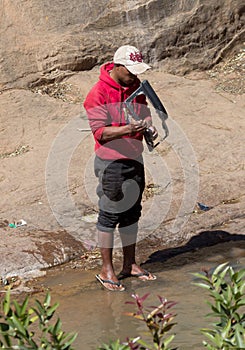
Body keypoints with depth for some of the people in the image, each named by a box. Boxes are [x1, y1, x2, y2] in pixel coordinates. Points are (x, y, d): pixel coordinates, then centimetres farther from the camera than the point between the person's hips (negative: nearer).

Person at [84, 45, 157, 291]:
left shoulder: (136, 86, 4)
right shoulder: (98, 93, -18)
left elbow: (144, 112, 17)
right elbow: (100, 132, -21)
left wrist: (148, 125, -5)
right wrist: (127, 129, -34)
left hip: (135, 159, 7)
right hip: (110, 163, -7)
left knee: (132, 213, 15)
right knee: (110, 215, 1)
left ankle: (130, 264, 27)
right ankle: (106, 270, 11)